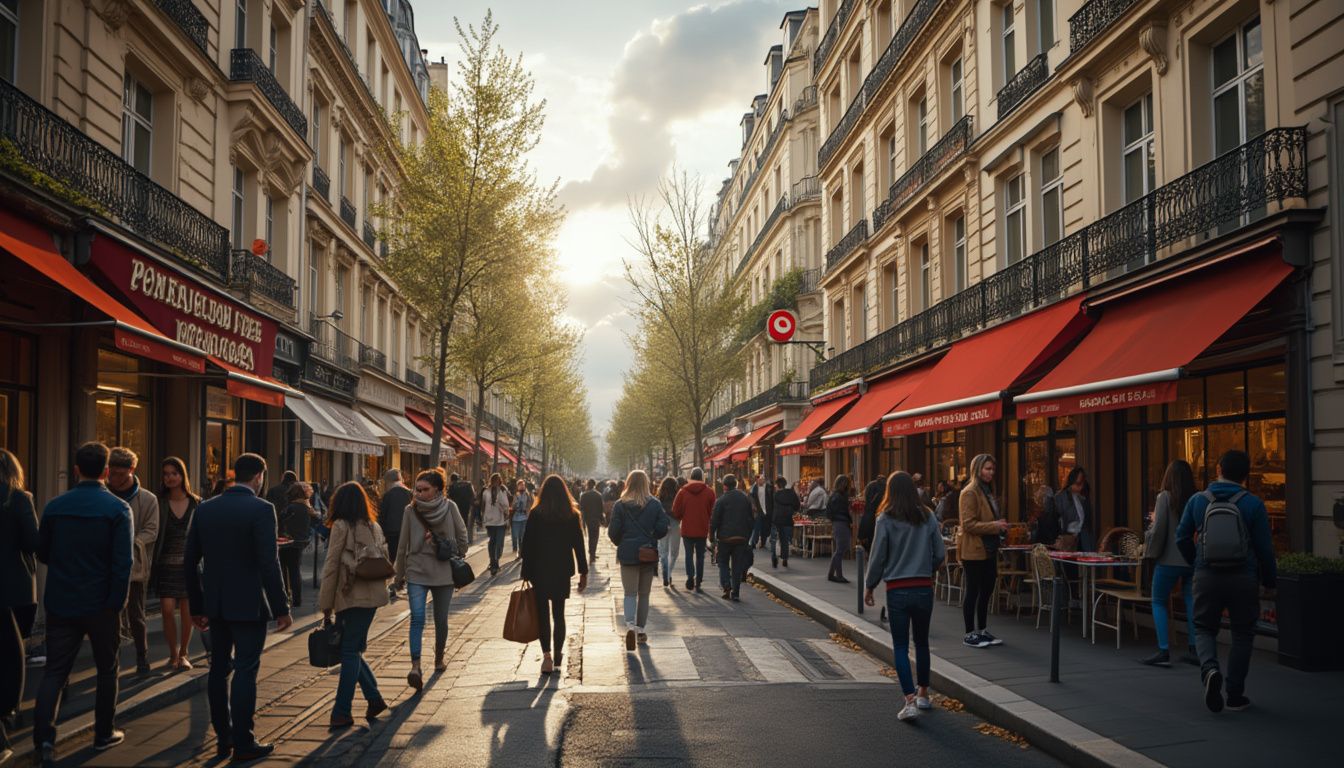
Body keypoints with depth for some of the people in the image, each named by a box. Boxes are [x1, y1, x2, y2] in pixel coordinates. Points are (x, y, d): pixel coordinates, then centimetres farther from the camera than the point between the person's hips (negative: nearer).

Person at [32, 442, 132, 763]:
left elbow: (42, 552, 10)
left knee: (54, 671, 6)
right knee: (107, 670, 13)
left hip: (60, 603, 3)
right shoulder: (117, 509, -10)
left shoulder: (54, 506, 0)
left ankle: (44, 738, -8)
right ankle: (104, 734, 22)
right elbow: (123, 562, -16)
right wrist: (117, 603, -10)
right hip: (101, 604, -2)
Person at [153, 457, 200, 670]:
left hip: (189, 563, 1)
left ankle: (184, 653, 20)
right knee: (167, 610, -8)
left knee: (187, 611, 3)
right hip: (166, 563, -1)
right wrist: (152, 568, -7)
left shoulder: (196, 504, 3)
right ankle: (173, 653, 11)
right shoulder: (159, 503, 1)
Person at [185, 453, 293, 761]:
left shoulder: (205, 508, 4)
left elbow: (190, 561, 7)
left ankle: (223, 739, 21)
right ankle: (243, 743, 4)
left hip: (216, 604, 6)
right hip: (248, 604, -6)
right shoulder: (261, 509, -14)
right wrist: (281, 608, -10)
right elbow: (268, 563, -18)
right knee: (245, 671, 0)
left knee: (219, 669, 14)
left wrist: (196, 606, 16)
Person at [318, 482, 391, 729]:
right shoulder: (374, 526, 12)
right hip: (372, 597, 6)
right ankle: (374, 698, 14)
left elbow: (331, 567, -7)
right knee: (352, 650, 15)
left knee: (349, 652, -1)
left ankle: (342, 712, 1)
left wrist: (326, 607, -4)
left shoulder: (342, 526, -7)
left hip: (351, 597, -6)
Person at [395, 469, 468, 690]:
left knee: (441, 620, 2)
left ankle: (439, 659, 12)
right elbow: (403, 545, 2)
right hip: (416, 572, 0)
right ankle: (415, 666, -6)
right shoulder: (411, 510, -4)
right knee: (417, 618, -7)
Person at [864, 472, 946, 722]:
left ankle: (910, 700, -8)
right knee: (922, 642, 19)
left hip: (897, 589, -3)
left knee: (901, 646, 3)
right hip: (924, 588, 3)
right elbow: (940, 554, 3)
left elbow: (878, 557, -6)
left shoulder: (886, 520, -8)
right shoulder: (928, 518, 0)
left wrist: (869, 586, 7)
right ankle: (923, 694, 30)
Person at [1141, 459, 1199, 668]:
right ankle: (1195, 650, 17)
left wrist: (1151, 552, 3)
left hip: (1169, 559, -4)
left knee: (1159, 603, 7)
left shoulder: (1165, 497, -11)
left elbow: (1158, 529, -12)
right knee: (1191, 602, 14)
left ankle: (1164, 651, 2)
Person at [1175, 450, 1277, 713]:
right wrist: (1270, 580, 11)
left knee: (1204, 629, 14)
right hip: (1243, 578, -1)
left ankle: (1210, 668, -16)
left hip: (1206, 576, 1)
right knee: (1242, 634, 12)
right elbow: (1264, 546, -3)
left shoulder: (1197, 500, 1)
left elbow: (1182, 538, 7)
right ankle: (1235, 695, 14)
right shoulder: (1253, 504, -5)